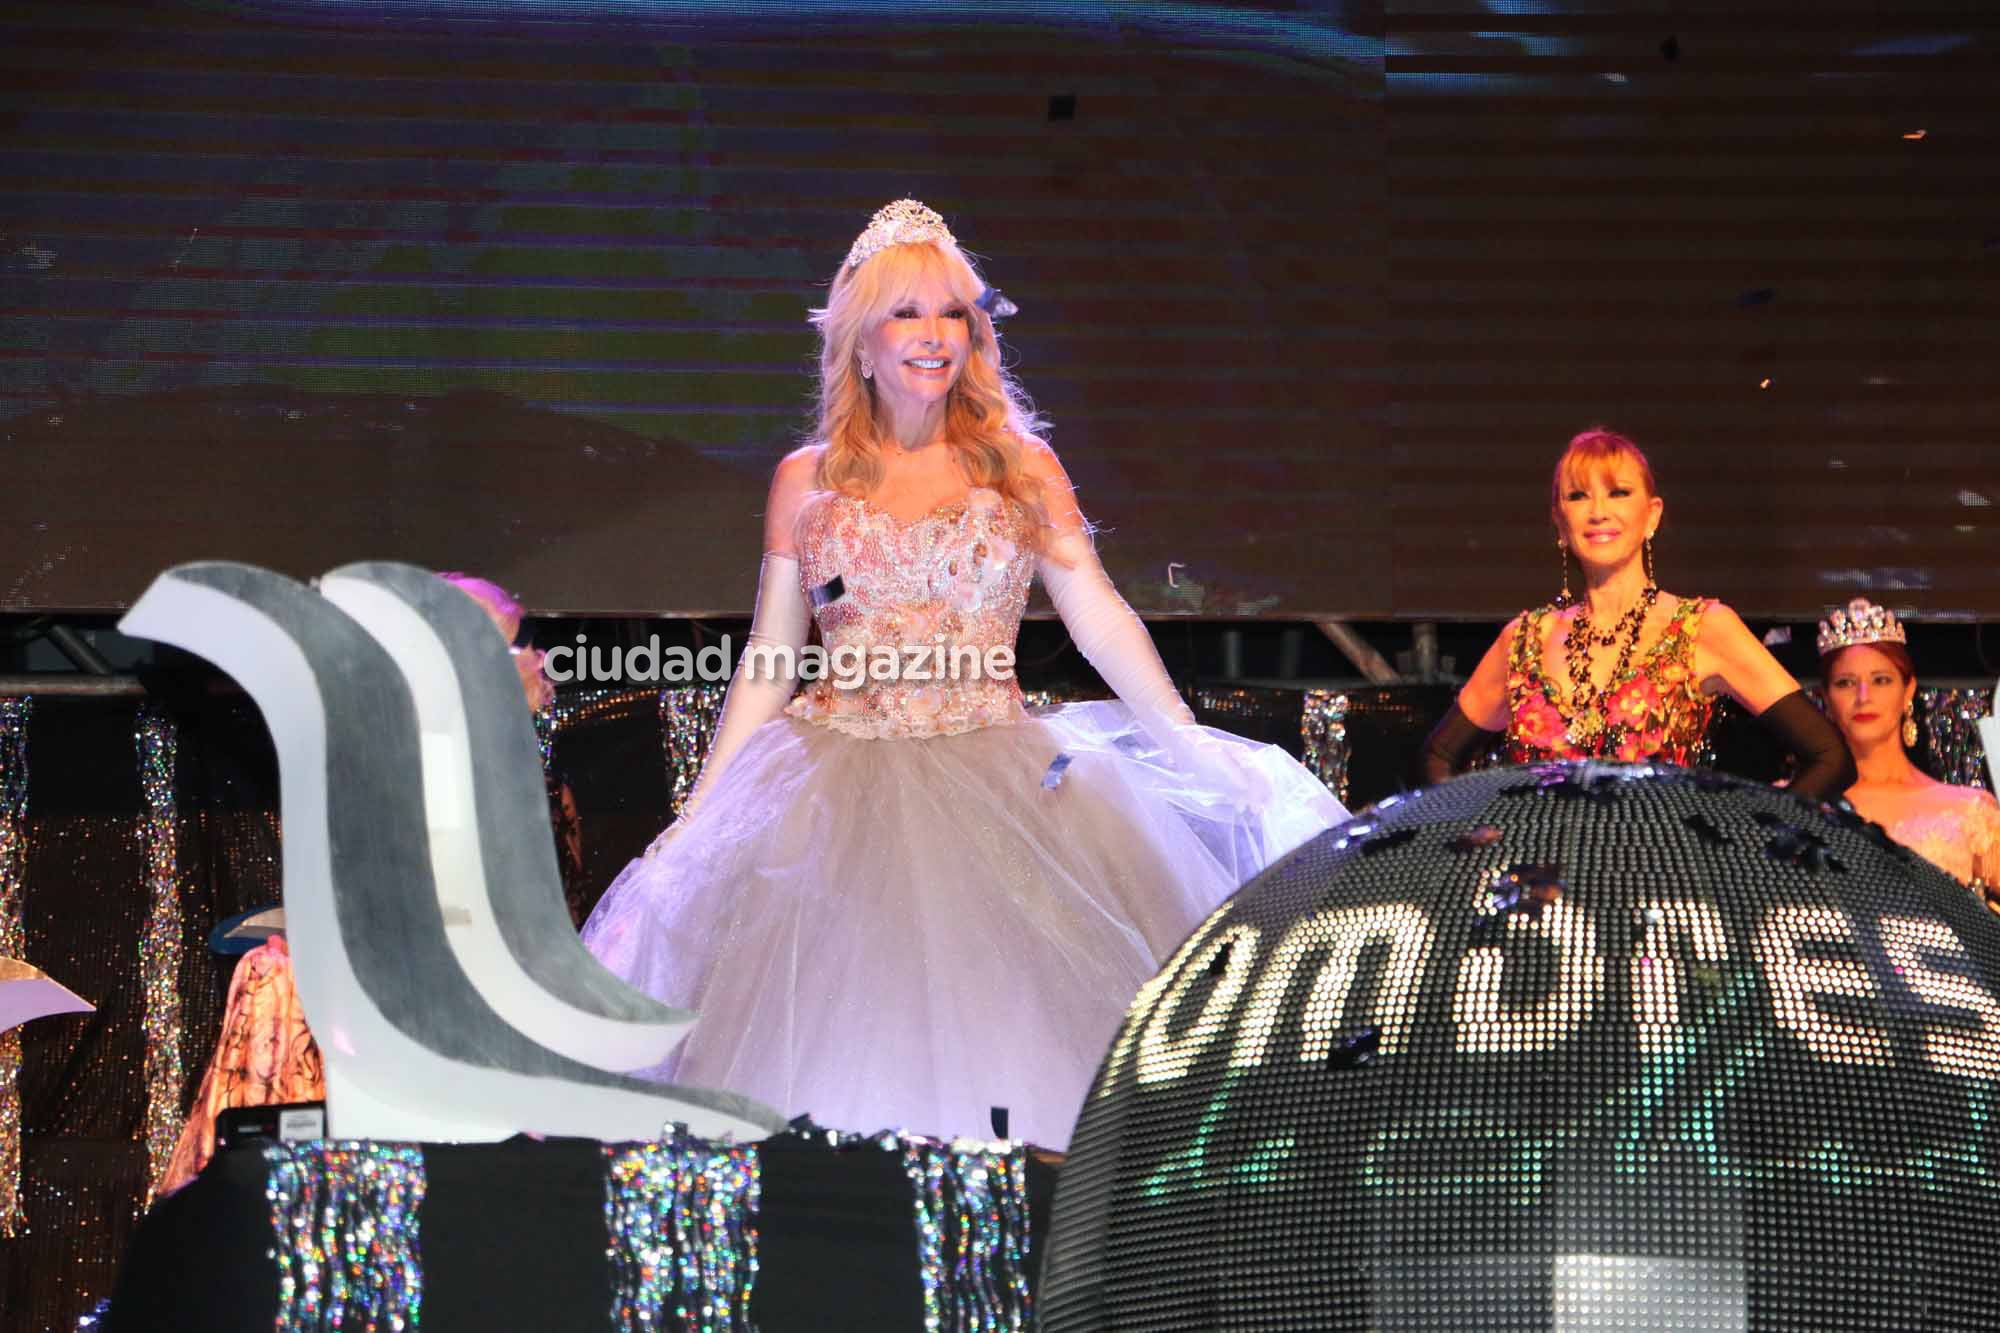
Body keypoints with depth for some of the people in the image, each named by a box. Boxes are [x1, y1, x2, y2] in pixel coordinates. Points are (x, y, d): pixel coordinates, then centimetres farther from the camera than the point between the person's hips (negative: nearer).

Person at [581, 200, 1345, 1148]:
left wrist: (1198, 753, -5)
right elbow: (768, 660, 9)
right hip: (839, 783, 0)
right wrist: (698, 813, 5)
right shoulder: (808, 481, 8)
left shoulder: (1021, 466, 7)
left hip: (998, 778, 0)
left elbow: (1099, 618, 2)